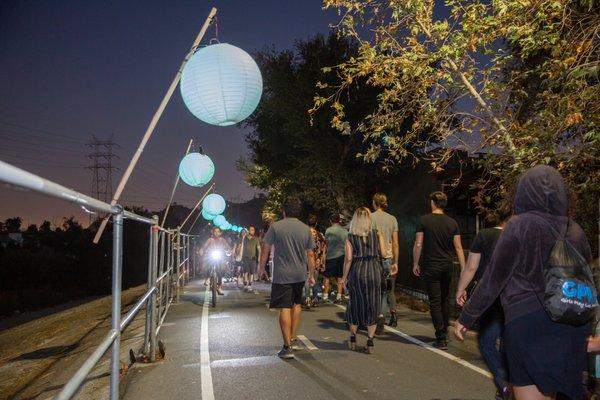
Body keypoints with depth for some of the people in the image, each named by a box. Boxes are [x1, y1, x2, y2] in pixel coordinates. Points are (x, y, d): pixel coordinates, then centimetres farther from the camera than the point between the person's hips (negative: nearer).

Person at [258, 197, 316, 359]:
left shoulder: (276, 226, -5)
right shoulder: (306, 229, 3)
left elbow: (265, 250, -2)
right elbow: (310, 255, 6)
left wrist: (261, 268, 12)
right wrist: (311, 275, 15)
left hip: (281, 274, -4)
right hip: (300, 274, 4)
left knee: (284, 309, -2)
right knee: (297, 304, 22)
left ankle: (287, 347, -1)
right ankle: (293, 337, 26)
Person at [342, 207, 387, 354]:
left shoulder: (350, 237, 0)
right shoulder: (377, 234, 2)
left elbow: (348, 258, -5)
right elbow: (384, 254, -1)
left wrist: (344, 276, 2)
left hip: (356, 271, 0)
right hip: (374, 271, 0)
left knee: (355, 304, 14)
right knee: (372, 305, 7)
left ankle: (353, 339, 20)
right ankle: (370, 342, 7)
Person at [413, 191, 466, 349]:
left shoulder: (424, 220, -7)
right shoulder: (452, 222, 3)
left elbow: (418, 245, -8)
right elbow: (458, 248, 1)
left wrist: (415, 263, 3)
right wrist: (463, 269, 4)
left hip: (430, 267, -4)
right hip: (447, 266, 4)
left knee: (435, 302, -1)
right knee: (444, 299, 18)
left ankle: (441, 339, -3)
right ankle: (444, 333, 27)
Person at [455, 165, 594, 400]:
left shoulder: (520, 225, -10)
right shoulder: (575, 231, 4)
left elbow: (493, 279, -10)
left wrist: (466, 318, -2)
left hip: (528, 321, -5)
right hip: (572, 325, 5)